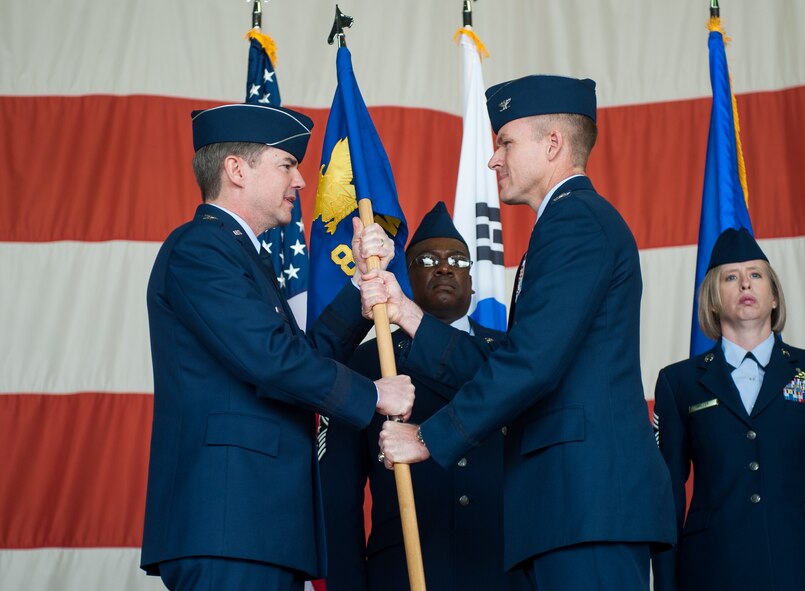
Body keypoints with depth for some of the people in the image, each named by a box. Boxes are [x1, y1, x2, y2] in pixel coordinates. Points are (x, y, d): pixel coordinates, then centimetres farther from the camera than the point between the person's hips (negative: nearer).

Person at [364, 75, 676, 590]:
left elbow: (532, 363, -18)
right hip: (579, 495, 10)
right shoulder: (576, 222, 25)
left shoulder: (575, 220, -7)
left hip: (590, 493, -10)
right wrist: (406, 312, 14)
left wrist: (430, 438, -10)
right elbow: (499, 368, 18)